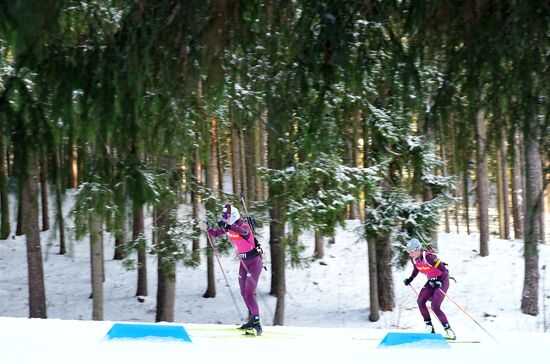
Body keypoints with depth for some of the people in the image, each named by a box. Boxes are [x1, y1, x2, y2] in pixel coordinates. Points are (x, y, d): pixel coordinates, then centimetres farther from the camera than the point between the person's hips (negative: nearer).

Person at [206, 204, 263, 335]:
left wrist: (228, 227, -59)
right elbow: (215, 234, 10)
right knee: (244, 293, 12)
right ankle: (253, 319, 25)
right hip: (243, 261, 8)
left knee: (249, 294, -14)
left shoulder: (243, 224, -22)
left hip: (254, 261, -8)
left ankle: (256, 324, -12)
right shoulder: (227, 227, 1)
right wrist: (208, 229, -12)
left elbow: (244, 231, -46)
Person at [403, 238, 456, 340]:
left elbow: (444, 270, -26)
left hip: (442, 281, -8)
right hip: (431, 282, 8)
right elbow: (416, 270, 19)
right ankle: (429, 326, 2)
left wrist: (439, 282, -35)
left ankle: (448, 330, -8)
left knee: (435, 307, -17)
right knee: (420, 301, -9)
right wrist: (410, 279, 8)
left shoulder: (428, 257, -29)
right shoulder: (414, 259, -5)